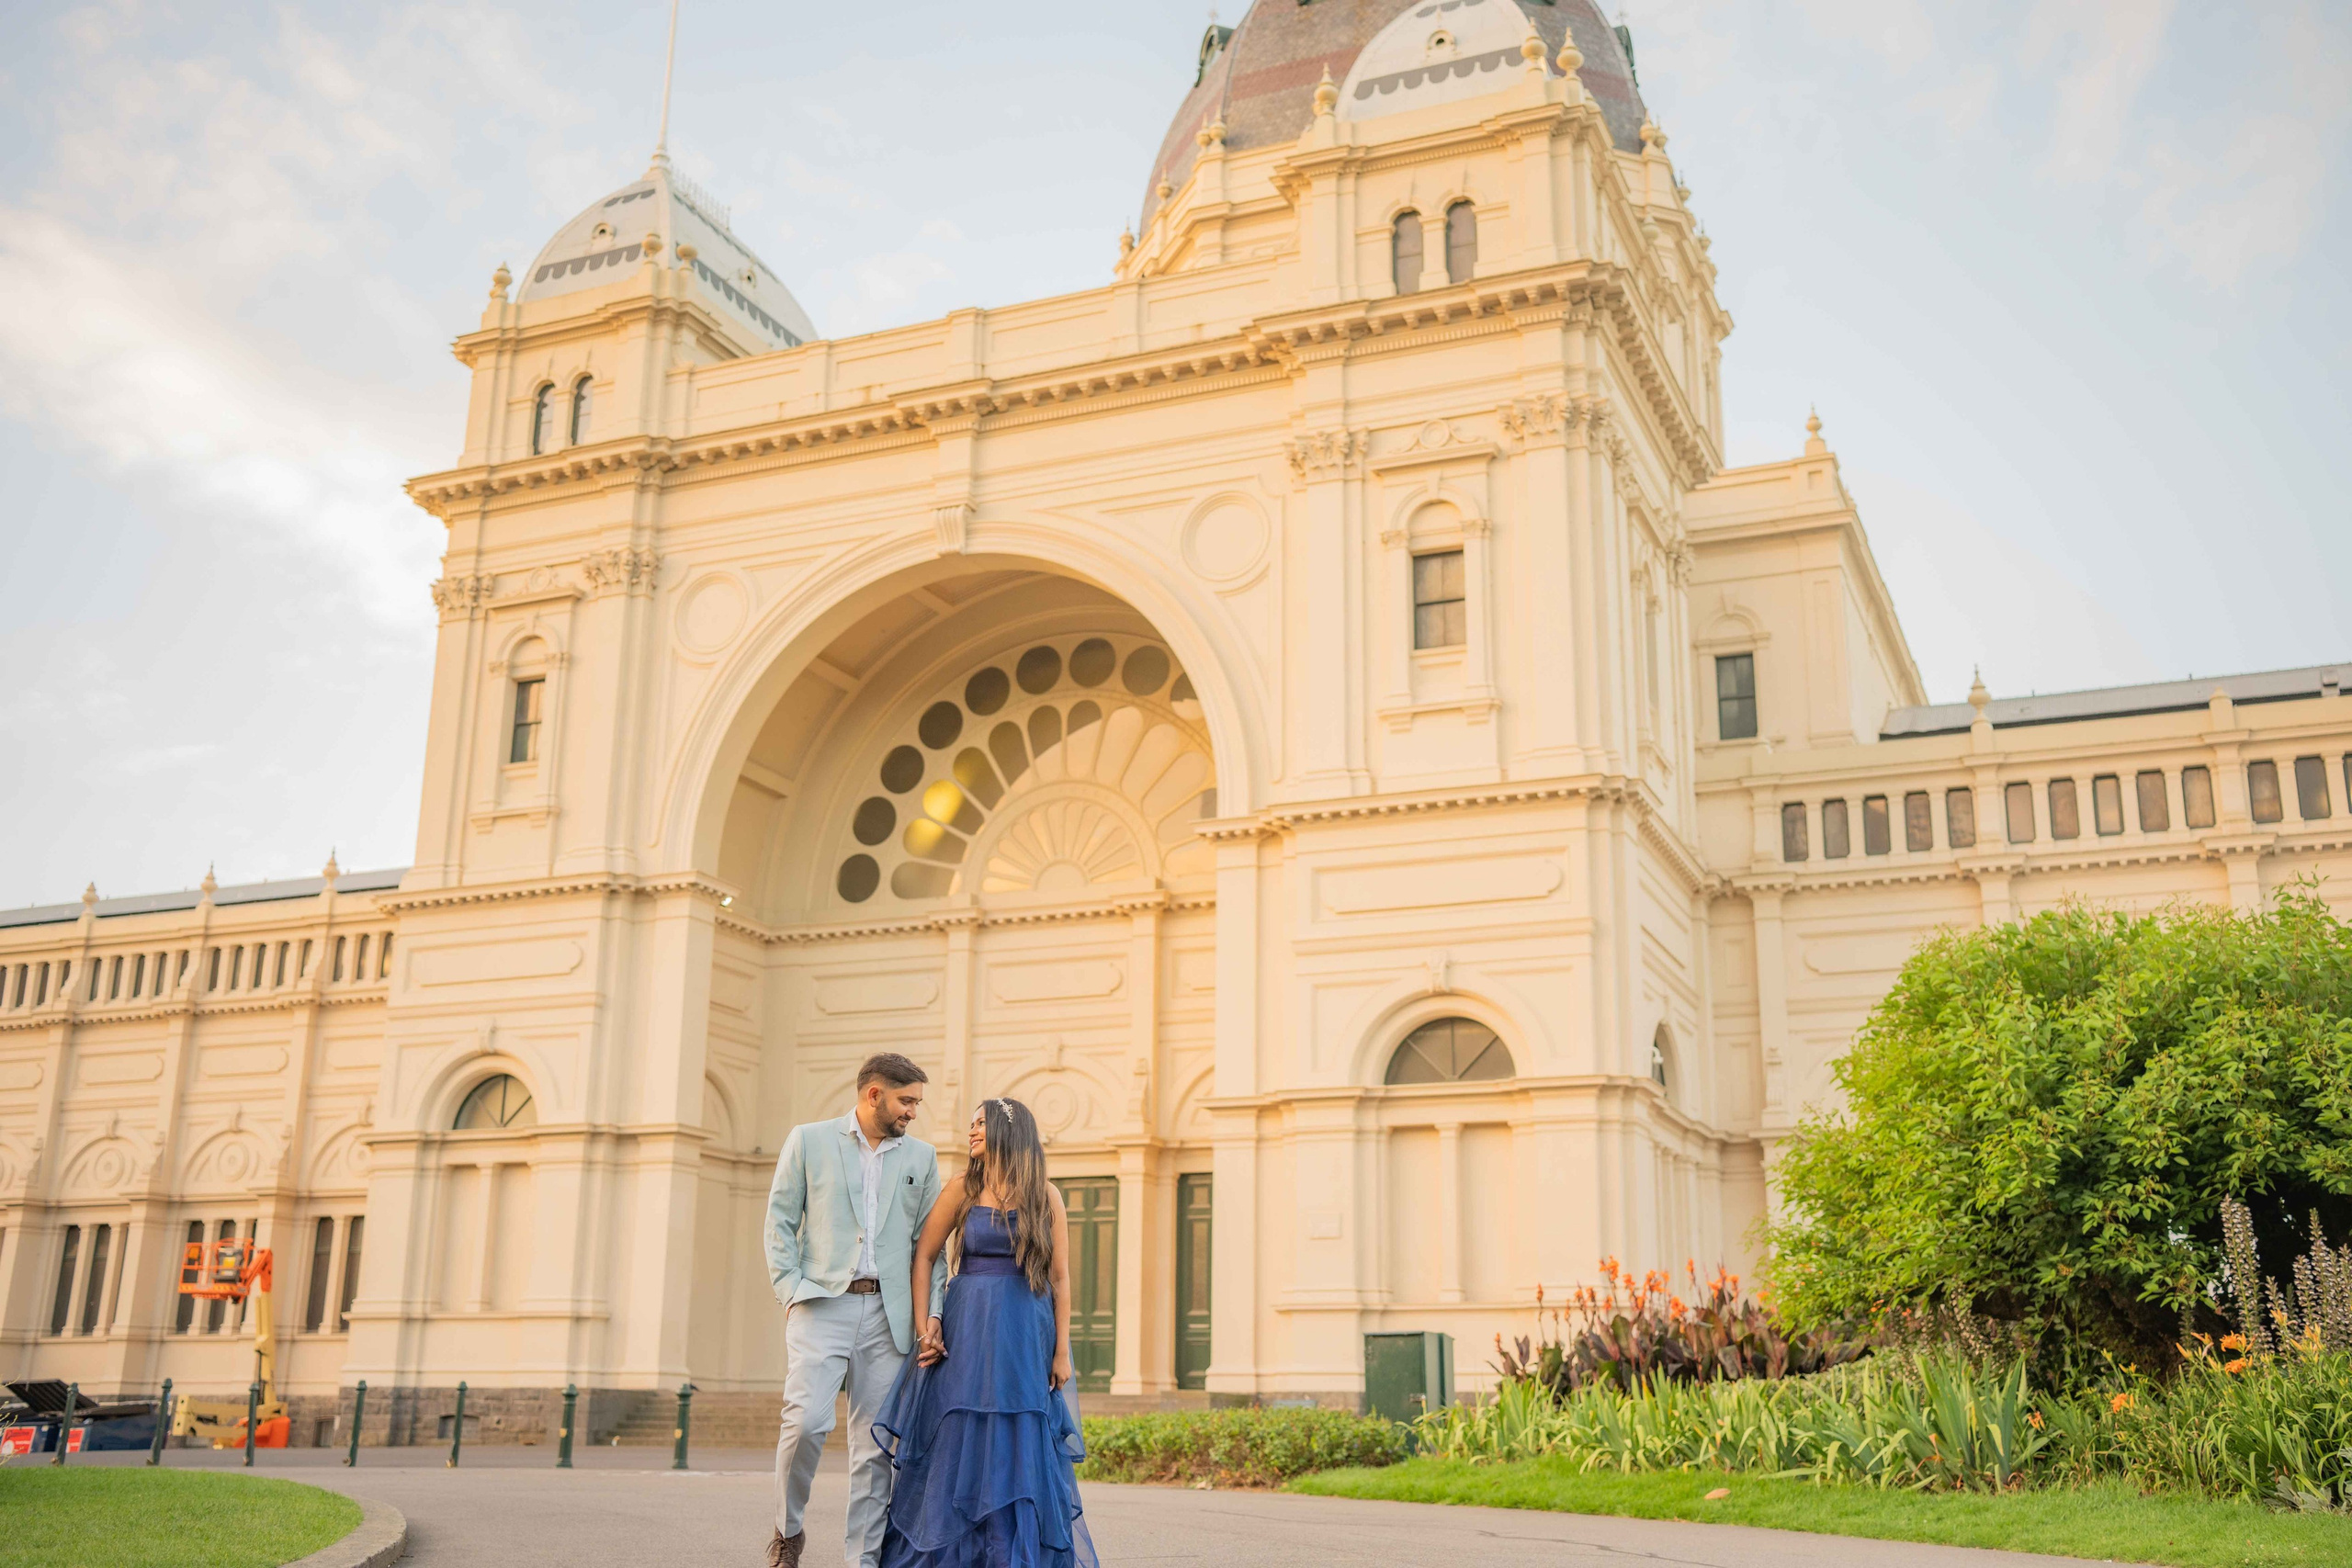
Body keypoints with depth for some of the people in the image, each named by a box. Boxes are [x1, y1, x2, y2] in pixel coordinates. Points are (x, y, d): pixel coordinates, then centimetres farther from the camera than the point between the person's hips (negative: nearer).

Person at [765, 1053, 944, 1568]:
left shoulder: (921, 1157, 14)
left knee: (876, 1440, 0)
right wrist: (790, 1289, -6)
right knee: (807, 1421, -16)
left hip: (887, 1313, 3)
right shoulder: (809, 1141, 7)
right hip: (822, 1304, -3)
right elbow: (780, 1220, 5)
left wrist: (929, 1311, 2)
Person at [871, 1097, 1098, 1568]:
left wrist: (1062, 1351, -2)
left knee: (1023, 1452, 1)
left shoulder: (1045, 1196, 1)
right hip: (967, 1330, 0)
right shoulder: (964, 1190, 3)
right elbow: (924, 1255, 7)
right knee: (958, 1444, 2)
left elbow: (1060, 1278, 1)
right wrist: (925, 1324, -3)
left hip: (1027, 1335, 0)